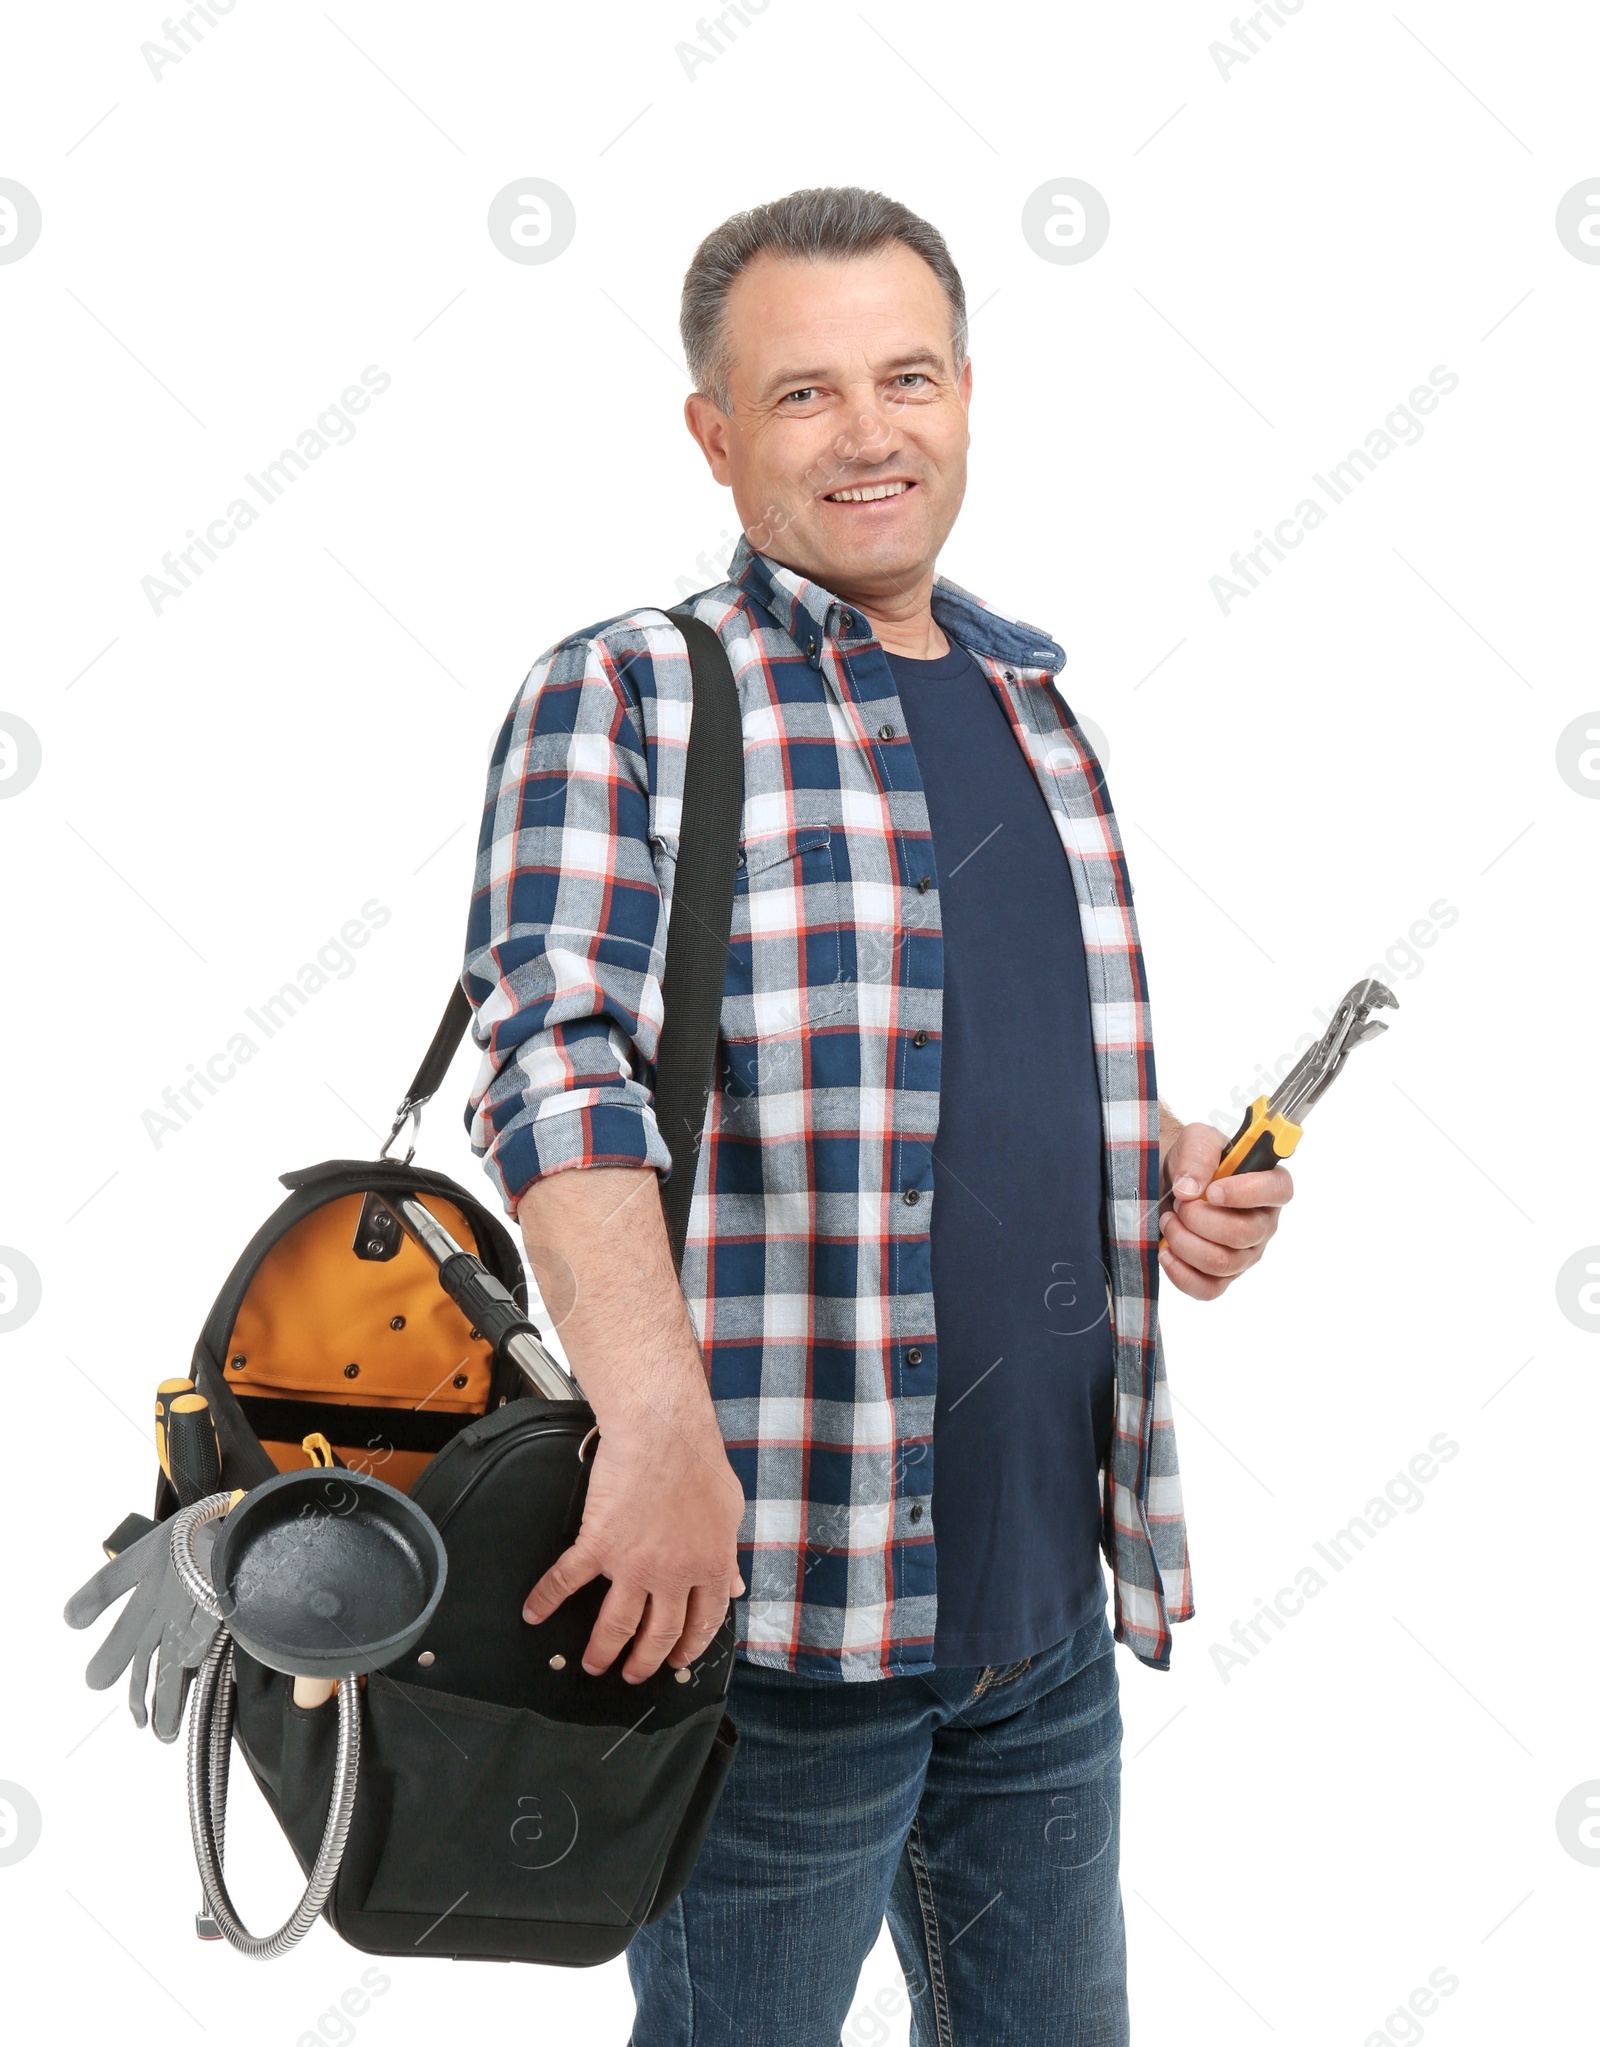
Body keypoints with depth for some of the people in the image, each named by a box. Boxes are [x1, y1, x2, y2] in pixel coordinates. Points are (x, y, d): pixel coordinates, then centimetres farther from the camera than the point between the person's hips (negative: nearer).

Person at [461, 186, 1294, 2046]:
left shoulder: (1032, 709, 14)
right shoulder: (627, 696, -6)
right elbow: (555, 1049, -21)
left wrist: (1173, 1164, 4)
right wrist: (660, 1433, -34)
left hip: (1054, 1582, 6)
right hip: (774, 1583, -6)